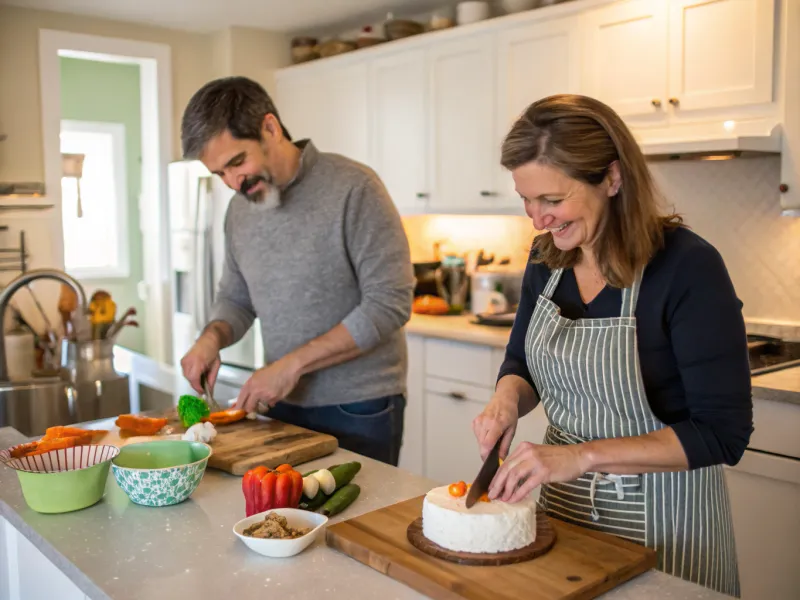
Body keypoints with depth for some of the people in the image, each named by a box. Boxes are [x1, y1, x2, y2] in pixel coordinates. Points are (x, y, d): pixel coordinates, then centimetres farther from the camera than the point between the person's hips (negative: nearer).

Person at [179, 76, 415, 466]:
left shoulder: (352, 188, -15)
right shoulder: (240, 209, 5)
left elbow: (390, 303, -19)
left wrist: (293, 364, -19)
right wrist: (212, 338, -6)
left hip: (358, 410, -5)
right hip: (281, 405, 5)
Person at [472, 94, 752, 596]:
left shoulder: (687, 266, -22)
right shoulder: (548, 257, -4)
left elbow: (723, 433, -22)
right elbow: (521, 361, 9)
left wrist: (583, 455, -28)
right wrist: (507, 399, -13)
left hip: (662, 516, -5)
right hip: (563, 499, 6)